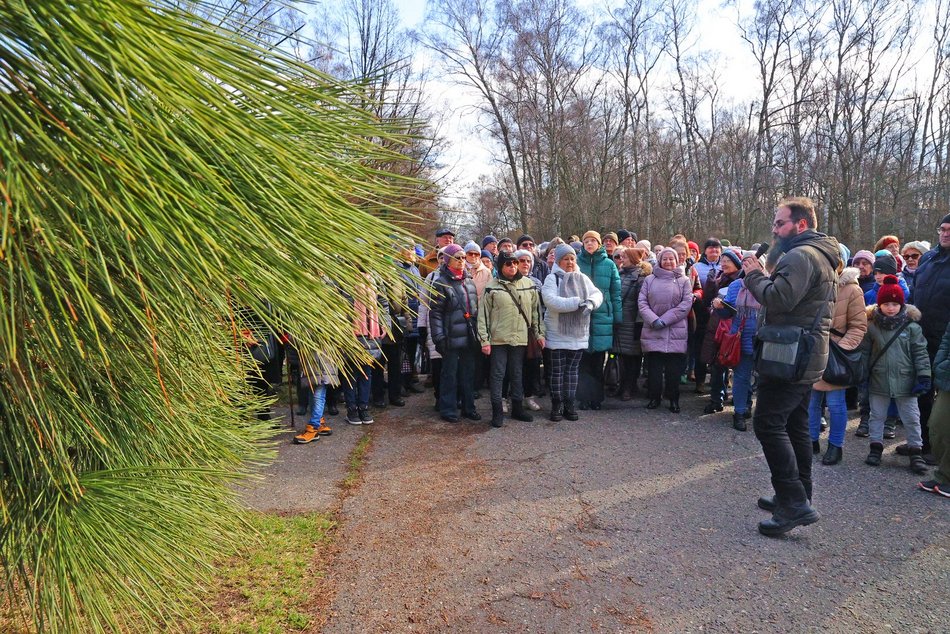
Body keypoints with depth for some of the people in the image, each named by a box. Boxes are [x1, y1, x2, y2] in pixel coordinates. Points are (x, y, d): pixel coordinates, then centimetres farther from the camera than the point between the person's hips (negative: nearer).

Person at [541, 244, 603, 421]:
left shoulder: (582, 278, 10)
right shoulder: (552, 279, -6)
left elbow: (597, 293, 6)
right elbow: (551, 300, -21)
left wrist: (591, 302, -18)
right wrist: (577, 303, -25)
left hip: (578, 333, 4)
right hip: (558, 333, -4)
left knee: (572, 369, 11)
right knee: (558, 370, 3)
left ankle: (569, 404, 19)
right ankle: (556, 405, 14)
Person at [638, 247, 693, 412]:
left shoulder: (684, 281, 7)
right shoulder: (650, 279, 11)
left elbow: (686, 304, -3)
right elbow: (641, 301, 4)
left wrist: (665, 319, -11)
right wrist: (653, 320, -11)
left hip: (675, 332, -1)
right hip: (652, 331, 1)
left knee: (674, 367, 1)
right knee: (654, 366, 4)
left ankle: (674, 399, 13)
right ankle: (654, 397, 15)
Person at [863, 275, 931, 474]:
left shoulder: (912, 326, -5)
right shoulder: (871, 326, -2)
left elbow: (920, 353, -4)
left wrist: (924, 377, -9)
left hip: (905, 381, -1)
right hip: (879, 381, 1)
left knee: (911, 418, 8)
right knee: (877, 415, 12)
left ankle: (916, 451, 20)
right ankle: (876, 447, 24)